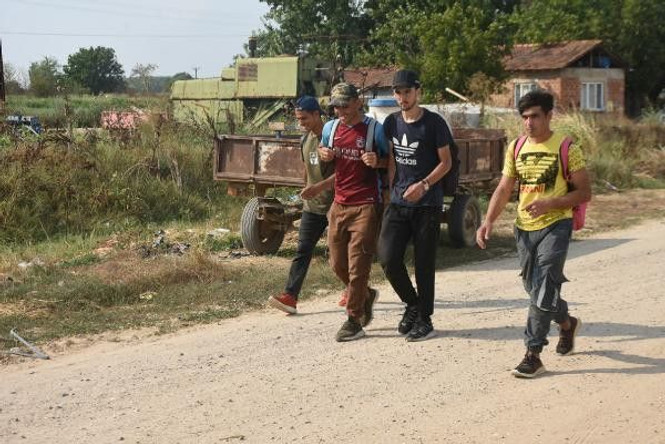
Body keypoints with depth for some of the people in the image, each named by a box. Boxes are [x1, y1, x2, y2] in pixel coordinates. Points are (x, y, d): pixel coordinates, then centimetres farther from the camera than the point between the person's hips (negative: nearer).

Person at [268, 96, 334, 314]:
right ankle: (290, 296, -9)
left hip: (335, 205, -6)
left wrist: (319, 187, -28)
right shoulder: (306, 140, 11)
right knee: (303, 250, -3)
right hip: (312, 206, 6)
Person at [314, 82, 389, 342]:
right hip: (339, 204, 6)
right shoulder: (330, 128, 8)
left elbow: (391, 161, 1)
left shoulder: (374, 129, -7)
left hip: (365, 206, -6)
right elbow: (322, 151, 24)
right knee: (338, 264, 11)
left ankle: (353, 321, 4)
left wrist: (377, 161, -21)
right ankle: (366, 296, 36)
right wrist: (324, 154, 1)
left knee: (357, 266, -5)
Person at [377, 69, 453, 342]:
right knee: (388, 258, -6)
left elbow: (446, 162, -5)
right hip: (398, 202, 4)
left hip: (427, 204, -4)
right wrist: (391, 189, 5)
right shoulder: (392, 123, 7)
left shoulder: (434, 123, -7)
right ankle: (412, 304, 18)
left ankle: (424, 319, 15)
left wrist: (423, 185, -18)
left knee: (424, 263, 2)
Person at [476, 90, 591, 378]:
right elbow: (504, 189, 10)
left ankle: (533, 355, -9)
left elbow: (584, 192, -7)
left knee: (543, 289, -13)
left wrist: (548, 204, -21)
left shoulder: (565, 148, -8)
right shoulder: (516, 148, 7)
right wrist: (489, 221, -5)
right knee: (534, 287, 15)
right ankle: (567, 323, 43)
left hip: (555, 225, -6)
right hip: (524, 227, 6)